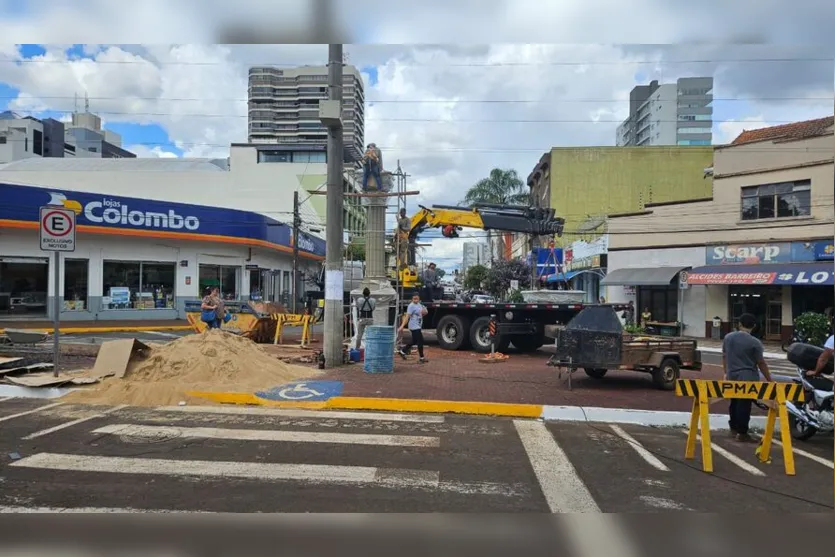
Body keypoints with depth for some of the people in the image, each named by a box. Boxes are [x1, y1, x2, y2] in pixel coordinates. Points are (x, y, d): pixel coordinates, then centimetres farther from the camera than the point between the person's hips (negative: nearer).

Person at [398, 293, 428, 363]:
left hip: (418, 326, 9)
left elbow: (424, 313, 23)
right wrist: (402, 326, -32)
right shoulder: (411, 306, -17)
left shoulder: (419, 305, 10)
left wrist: (424, 312, -1)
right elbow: (407, 316, -24)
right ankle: (421, 357, 7)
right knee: (420, 341, -5)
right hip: (414, 327, -9)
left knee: (414, 341, 19)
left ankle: (402, 351, 32)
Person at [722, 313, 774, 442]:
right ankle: (742, 433, 6)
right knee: (744, 405, 0)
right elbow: (761, 363, -9)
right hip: (748, 378, -5)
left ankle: (733, 428, 30)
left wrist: (726, 372, 25)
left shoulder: (728, 337, 3)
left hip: (732, 376, 5)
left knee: (734, 402, 18)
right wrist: (770, 381, 0)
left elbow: (724, 357, 12)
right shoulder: (754, 342, -13)